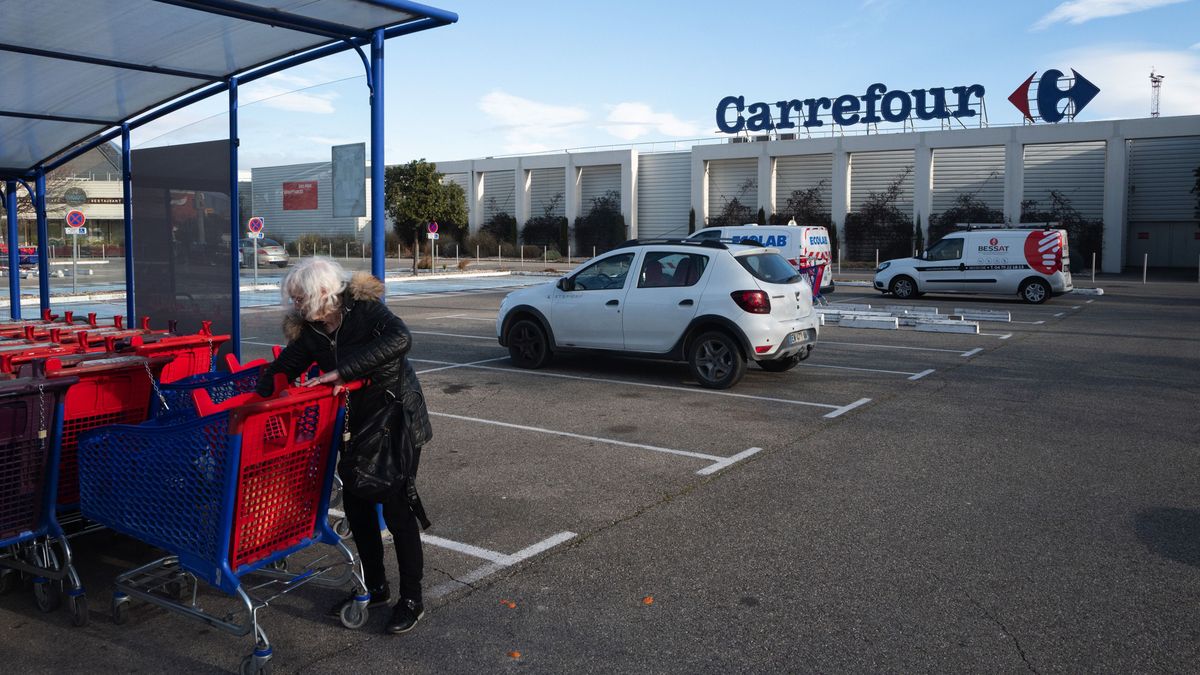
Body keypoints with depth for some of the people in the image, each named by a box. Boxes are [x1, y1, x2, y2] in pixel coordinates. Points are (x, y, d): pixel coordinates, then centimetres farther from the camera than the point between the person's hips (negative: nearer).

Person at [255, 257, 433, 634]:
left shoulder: (366, 308, -20)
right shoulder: (309, 331, -2)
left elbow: (399, 339, -37)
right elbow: (282, 369, 2)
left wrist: (342, 370, -39)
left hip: (398, 420, -7)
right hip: (356, 425, 7)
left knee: (397, 507, -3)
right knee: (355, 504, 11)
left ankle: (412, 600, 11)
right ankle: (375, 588, 29)